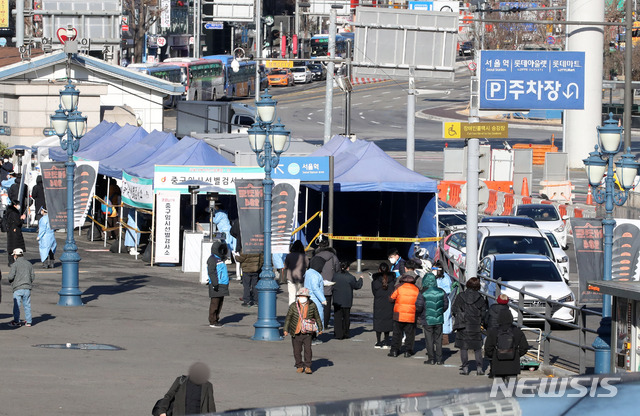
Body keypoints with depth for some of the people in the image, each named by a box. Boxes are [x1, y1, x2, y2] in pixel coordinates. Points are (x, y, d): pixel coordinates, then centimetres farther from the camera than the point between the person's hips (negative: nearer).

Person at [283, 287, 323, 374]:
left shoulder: (312, 306, -3)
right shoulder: (293, 306, -5)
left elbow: (317, 317, 9)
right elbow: (288, 318, 2)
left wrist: (320, 329, 15)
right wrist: (286, 329, 0)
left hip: (307, 333, 0)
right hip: (296, 333, 1)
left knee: (308, 349, -7)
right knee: (297, 351, 6)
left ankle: (307, 366, 3)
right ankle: (299, 366, 21)